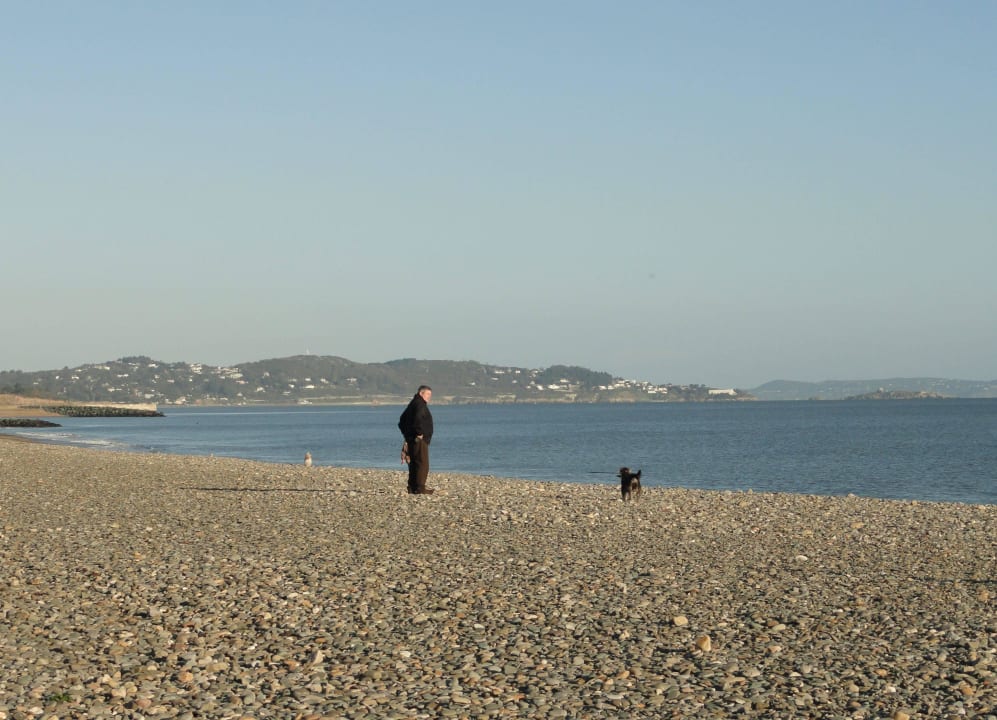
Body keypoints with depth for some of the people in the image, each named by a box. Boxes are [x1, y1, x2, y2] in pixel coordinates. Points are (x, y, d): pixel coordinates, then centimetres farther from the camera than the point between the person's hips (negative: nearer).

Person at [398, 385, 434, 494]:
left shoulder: (413, 404, 21)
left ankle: (412, 487, 15)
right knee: (422, 464, -10)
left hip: (411, 439, 10)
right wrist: (419, 433, -22)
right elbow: (418, 419, -30)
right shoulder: (420, 404, -11)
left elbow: (402, 421, 28)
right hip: (420, 440, -10)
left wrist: (406, 433, 23)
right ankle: (420, 488, -12)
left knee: (414, 464, 13)